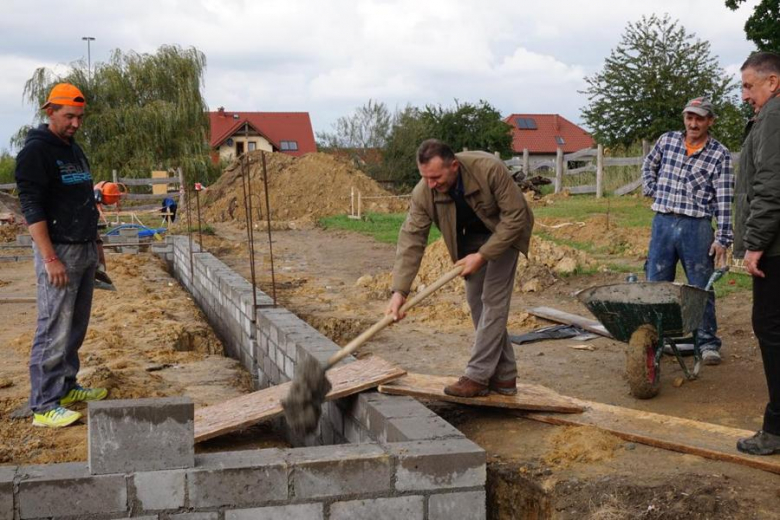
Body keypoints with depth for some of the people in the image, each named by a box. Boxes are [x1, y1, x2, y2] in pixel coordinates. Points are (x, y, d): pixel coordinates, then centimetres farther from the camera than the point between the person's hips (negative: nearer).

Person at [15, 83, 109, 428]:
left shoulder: (75, 150, 16)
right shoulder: (36, 151, -11)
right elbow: (31, 208, -16)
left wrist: (96, 241, 22)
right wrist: (50, 259, -21)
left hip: (85, 251, 9)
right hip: (59, 252, -9)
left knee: (76, 326, 13)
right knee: (55, 330, -8)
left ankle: (66, 386, 25)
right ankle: (44, 406, -3)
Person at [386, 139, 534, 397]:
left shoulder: (490, 168, -35)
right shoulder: (422, 193, -25)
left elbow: (515, 216, -28)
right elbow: (411, 240, -24)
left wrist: (483, 255, -30)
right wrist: (399, 291, -33)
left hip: (504, 232, -5)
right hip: (470, 237, 5)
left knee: (493, 300, -12)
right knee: (476, 301, 4)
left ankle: (478, 376, -9)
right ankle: (504, 375, 13)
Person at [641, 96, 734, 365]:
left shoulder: (720, 155, -3)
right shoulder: (667, 140, 6)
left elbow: (724, 200, -7)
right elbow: (648, 166, 25)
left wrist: (722, 239, -12)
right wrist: (653, 192, 9)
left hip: (697, 227, -3)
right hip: (662, 223, 3)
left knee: (701, 287, 2)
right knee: (656, 284, 7)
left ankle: (708, 342, 12)